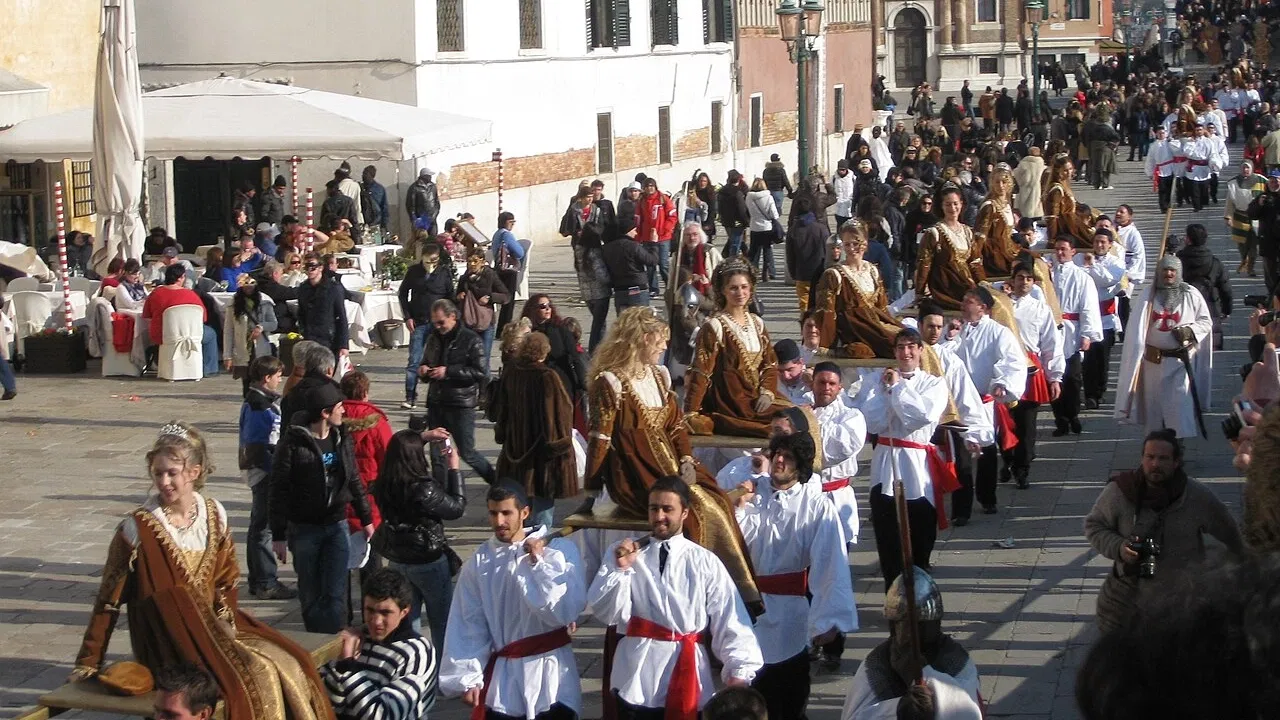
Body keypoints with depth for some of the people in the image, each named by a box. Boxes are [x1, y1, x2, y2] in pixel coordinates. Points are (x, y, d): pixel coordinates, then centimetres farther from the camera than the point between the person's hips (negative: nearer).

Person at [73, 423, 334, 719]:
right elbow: (109, 599, -7)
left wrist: (225, 617, -4)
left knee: (289, 664, -9)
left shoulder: (214, 515, 2)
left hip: (214, 627, 5)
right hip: (169, 645, -5)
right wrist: (89, 662, -7)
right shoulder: (138, 529, -12)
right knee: (255, 675, -23)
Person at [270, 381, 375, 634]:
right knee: (311, 597, 7)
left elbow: (354, 480, 15)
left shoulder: (342, 438, 4)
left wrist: (366, 519, 17)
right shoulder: (293, 443, -12)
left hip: (336, 525, 3)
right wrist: (278, 536, -11)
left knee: (334, 596, -4)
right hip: (304, 529, -3)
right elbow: (279, 491, -10)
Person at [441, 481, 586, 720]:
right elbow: (468, 626, 2)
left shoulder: (559, 549, -7)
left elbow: (566, 611, -15)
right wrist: (468, 677, -1)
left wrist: (538, 564, -15)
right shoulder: (480, 562, 0)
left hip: (550, 674, -2)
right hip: (501, 676, 2)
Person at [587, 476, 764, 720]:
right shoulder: (622, 552, 4)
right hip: (637, 678, 0)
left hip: (688, 679, 0)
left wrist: (739, 670, -15)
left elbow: (729, 621, -4)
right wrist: (620, 569, -15)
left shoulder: (705, 562, 1)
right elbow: (606, 613, -2)